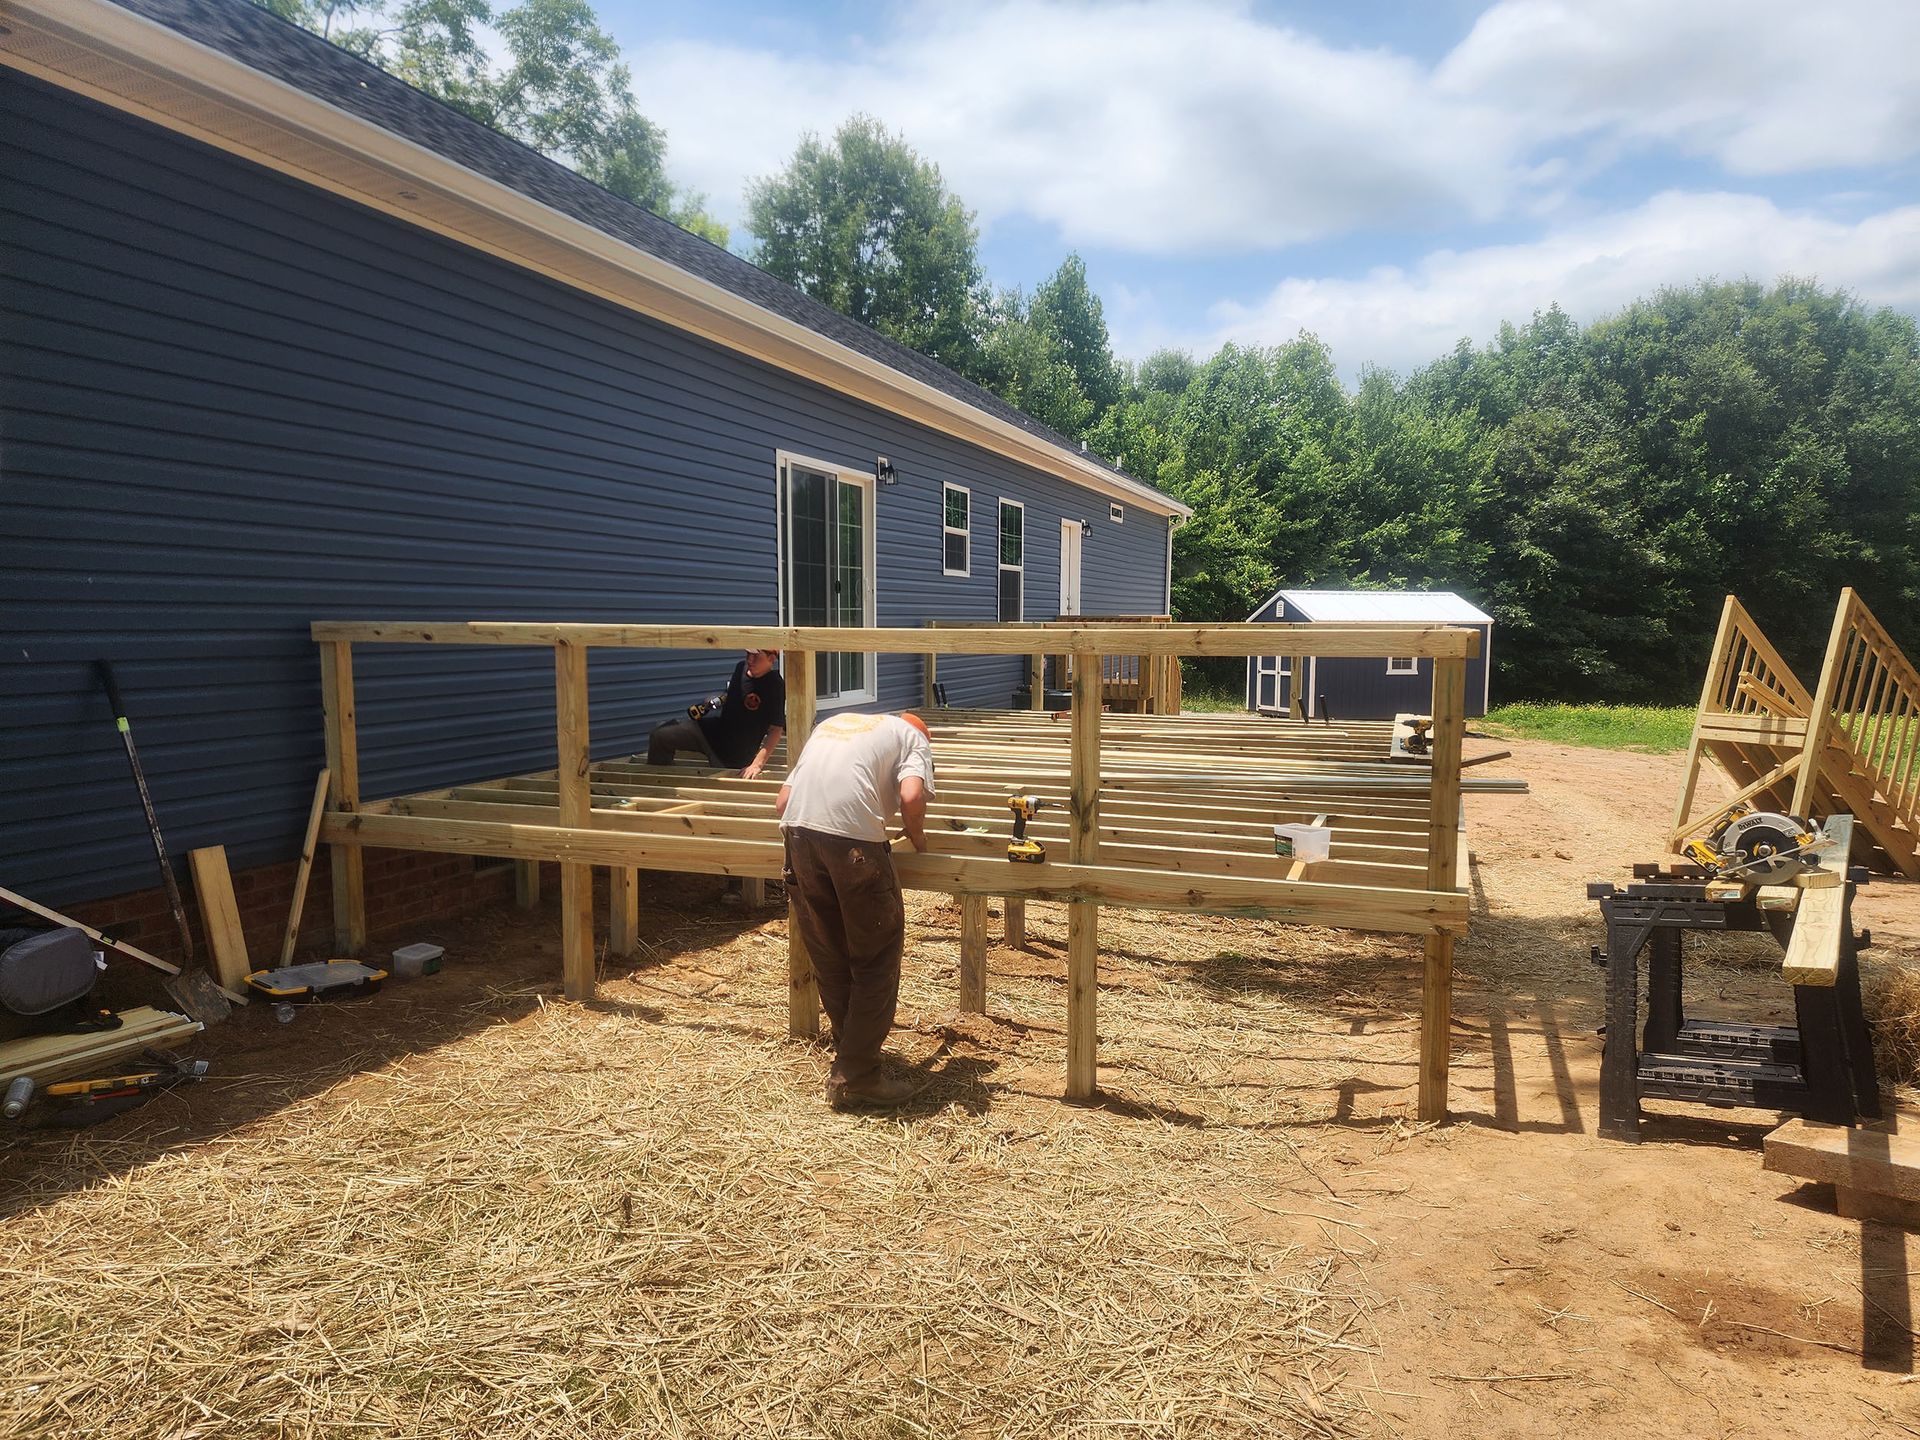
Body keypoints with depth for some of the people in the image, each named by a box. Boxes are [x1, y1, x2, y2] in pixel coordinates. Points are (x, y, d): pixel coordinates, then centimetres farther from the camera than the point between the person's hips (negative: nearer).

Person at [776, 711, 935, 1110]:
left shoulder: (832, 724, 32)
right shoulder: (913, 737, 17)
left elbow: (781, 803, 26)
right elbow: (910, 797, -4)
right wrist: (918, 841, 14)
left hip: (798, 831, 5)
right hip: (854, 839, -5)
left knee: (828, 958, 17)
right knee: (876, 960, 8)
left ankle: (850, 1057, 31)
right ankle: (855, 1078, 10)